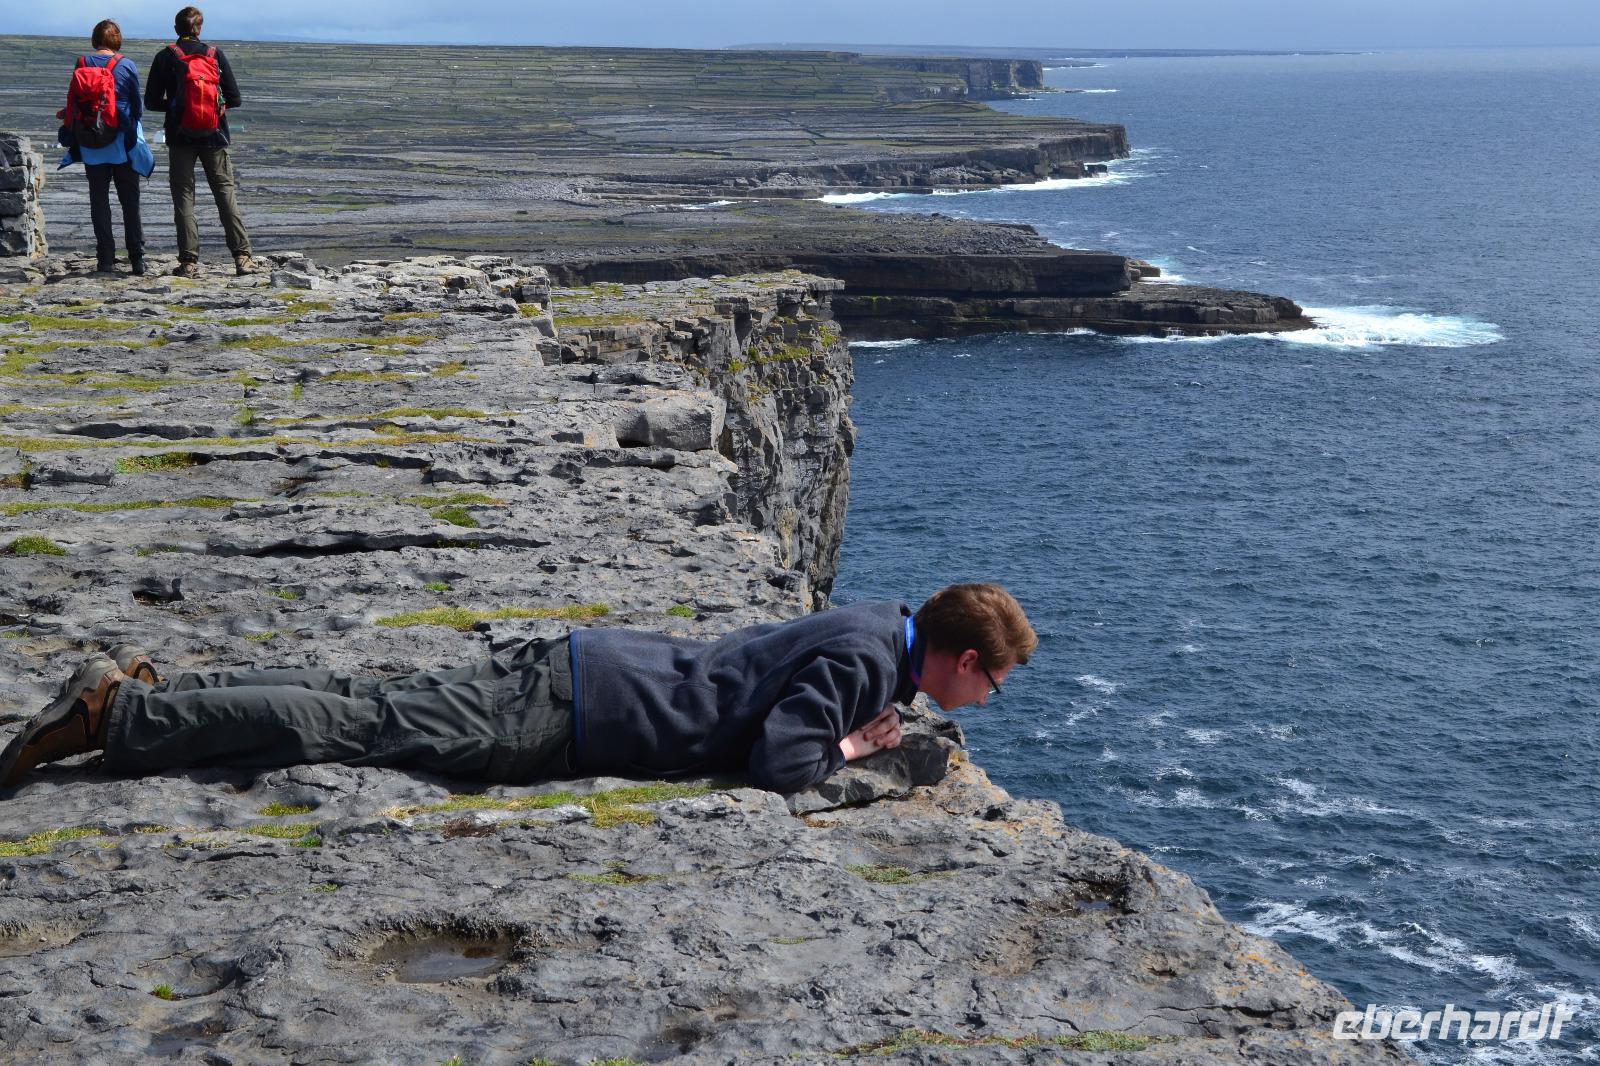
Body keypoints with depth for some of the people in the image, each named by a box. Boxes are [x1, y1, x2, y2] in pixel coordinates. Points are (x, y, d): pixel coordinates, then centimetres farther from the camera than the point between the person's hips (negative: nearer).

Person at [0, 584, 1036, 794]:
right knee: (362, 728, -8)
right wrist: (847, 747, -8)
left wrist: (842, 723, 16)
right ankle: (119, 716, -7)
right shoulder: (862, 660, -15)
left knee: (370, 706, 9)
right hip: (568, 715, -8)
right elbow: (777, 763, -25)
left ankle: (149, 689, 13)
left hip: (587, 667, 8)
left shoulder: (881, 623, 13)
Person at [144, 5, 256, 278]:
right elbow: (234, 99, 1)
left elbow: (151, 102, -1)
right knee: (226, 194, 6)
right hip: (213, 137, 1)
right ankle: (242, 256, 0)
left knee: (183, 197, 3)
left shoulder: (165, 57, -2)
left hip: (180, 138, -1)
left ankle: (189, 261, -3)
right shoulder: (215, 54, 1)